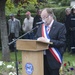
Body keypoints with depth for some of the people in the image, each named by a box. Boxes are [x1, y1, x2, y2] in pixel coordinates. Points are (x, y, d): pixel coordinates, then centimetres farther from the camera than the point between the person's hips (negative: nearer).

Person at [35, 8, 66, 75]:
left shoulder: (60, 27, -6)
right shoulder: (41, 27, 14)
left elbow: (62, 42, -14)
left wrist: (48, 41, -21)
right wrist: (39, 40, -7)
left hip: (53, 59, -5)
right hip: (42, 57, 5)